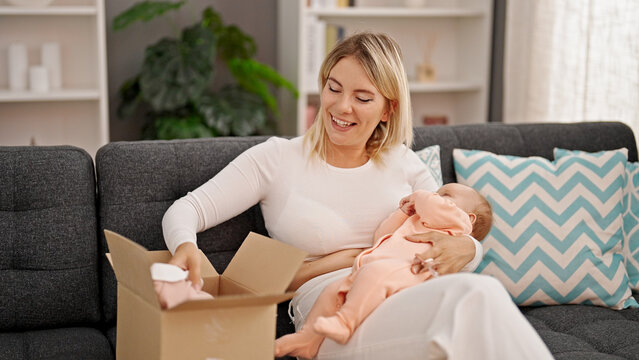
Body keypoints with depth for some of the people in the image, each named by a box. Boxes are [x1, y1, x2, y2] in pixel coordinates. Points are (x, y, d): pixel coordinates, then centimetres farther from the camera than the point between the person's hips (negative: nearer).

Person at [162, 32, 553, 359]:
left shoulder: (403, 163, 18)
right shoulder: (278, 159, 9)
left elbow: (459, 239, 21)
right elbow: (185, 210, 4)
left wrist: (465, 248, -5)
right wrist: (185, 246, -20)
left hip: (410, 307, 4)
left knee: (480, 293, -35)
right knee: (479, 294, -34)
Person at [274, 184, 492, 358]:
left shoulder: (457, 219, 20)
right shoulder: (413, 222, 47)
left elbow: (433, 206, 0)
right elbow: (380, 237, 45)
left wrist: (419, 195, 24)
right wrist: (403, 211, 38)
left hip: (405, 270, -9)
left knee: (375, 272, -39)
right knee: (332, 291, -4)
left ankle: (345, 321, -44)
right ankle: (307, 339, -7)